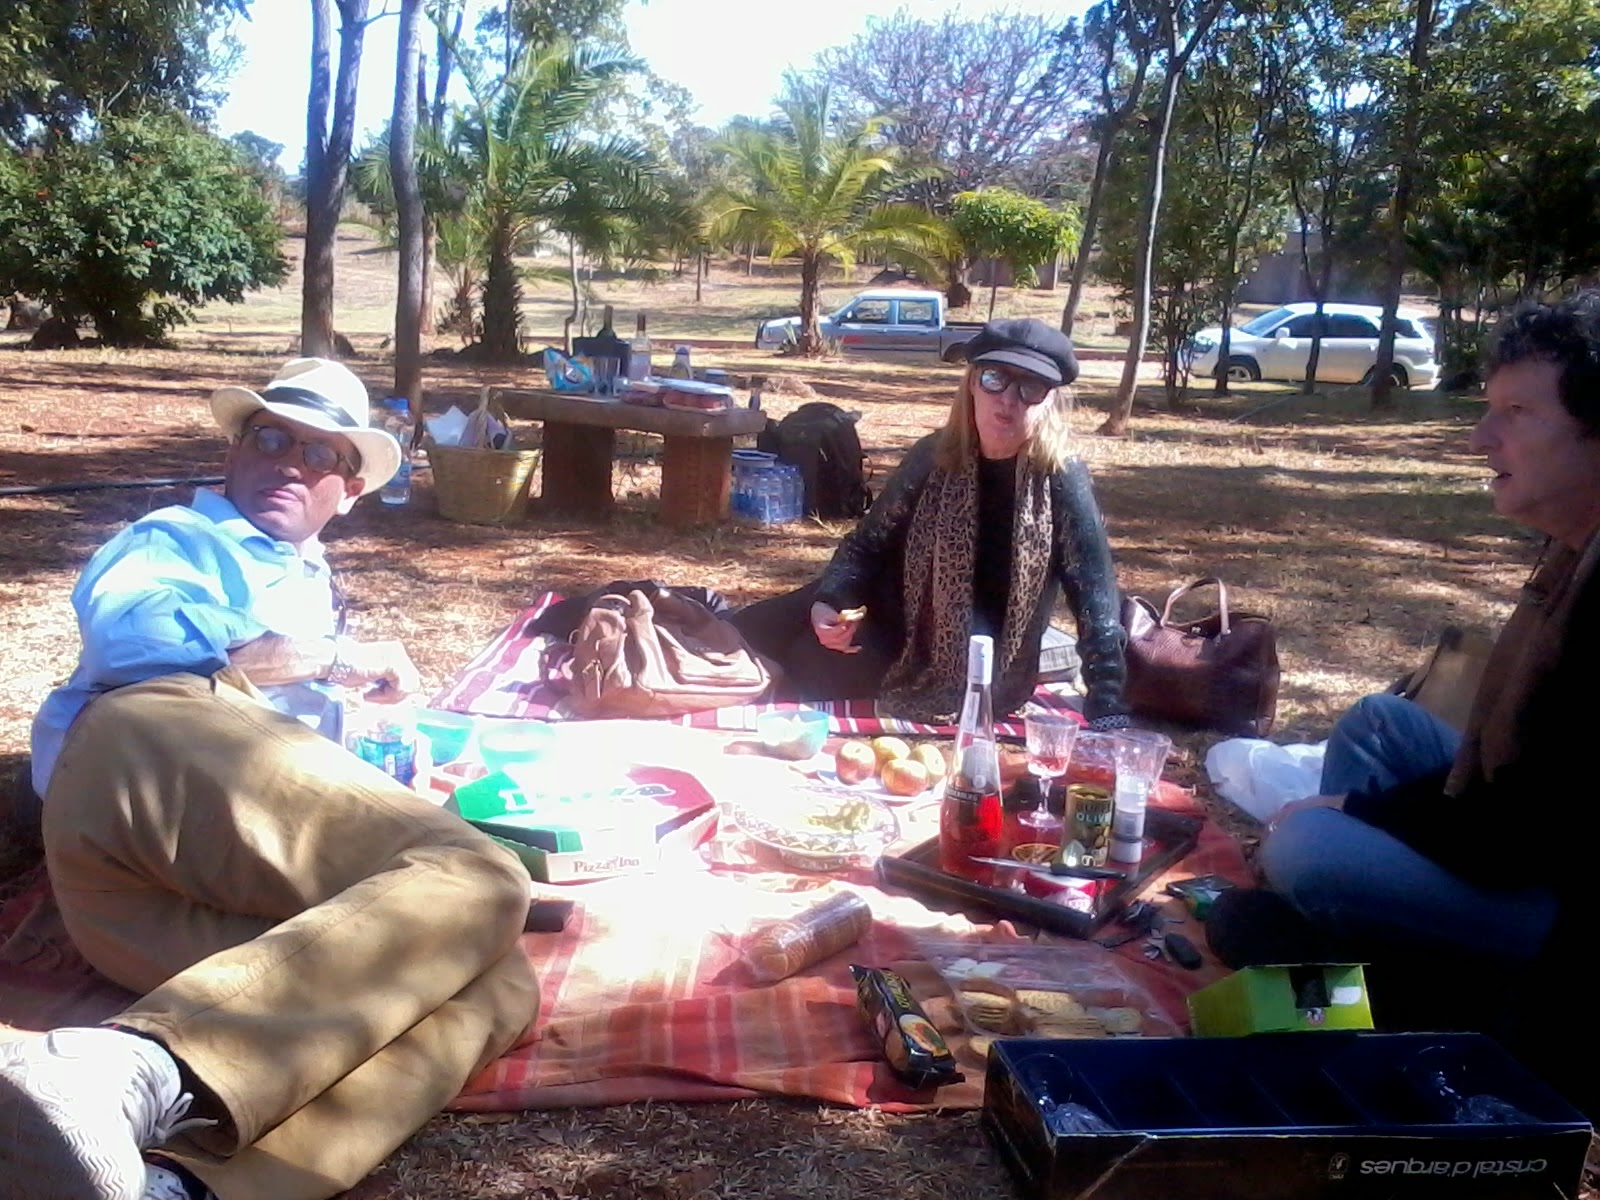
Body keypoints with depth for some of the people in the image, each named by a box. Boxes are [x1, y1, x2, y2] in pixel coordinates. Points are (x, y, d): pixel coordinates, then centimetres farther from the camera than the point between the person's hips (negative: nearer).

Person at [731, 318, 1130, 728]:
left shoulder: (1062, 479, -20)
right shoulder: (935, 455, -10)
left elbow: (1095, 600, -21)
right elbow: (871, 542, -2)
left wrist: (1108, 711, -28)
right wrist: (828, 602, -20)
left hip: (975, 666, -4)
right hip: (902, 618, 4)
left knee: (809, 664, -15)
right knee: (748, 634, 1)